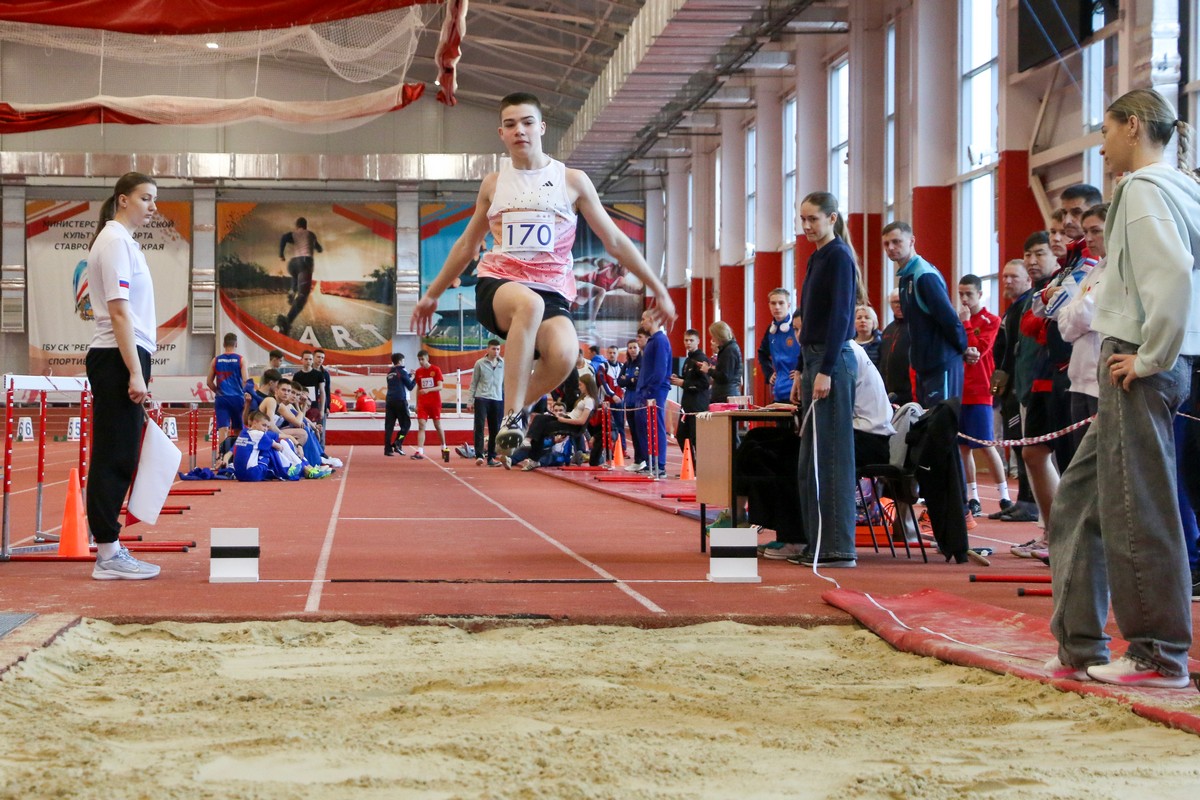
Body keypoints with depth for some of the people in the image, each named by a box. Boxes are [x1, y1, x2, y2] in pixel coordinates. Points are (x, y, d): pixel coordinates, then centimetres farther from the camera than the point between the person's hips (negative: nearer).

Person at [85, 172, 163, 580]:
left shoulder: (123, 241, 19)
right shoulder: (115, 241, -10)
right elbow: (118, 311, -17)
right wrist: (135, 373, -20)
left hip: (123, 360, 10)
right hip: (118, 360, -10)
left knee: (118, 458, 9)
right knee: (114, 457, -7)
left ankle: (110, 548, 12)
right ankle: (108, 554, -6)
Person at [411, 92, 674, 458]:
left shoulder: (572, 181, 8)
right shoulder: (493, 184, 14)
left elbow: (615, 241, 12)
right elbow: (466, 245, 27)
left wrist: (658, 289, 9)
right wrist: (432, 295, 30)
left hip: (552, 292, 0)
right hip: (497, 285, 0)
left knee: (563, 354, -35)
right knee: (529, 303, -40)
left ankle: (517, 408, -5)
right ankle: (511, 416, -35)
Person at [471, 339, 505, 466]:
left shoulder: (503, 364, 5)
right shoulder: (480, 363, 0)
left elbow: (506, 383, 10)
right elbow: (473, 383, 5)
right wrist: (471, 400, 1)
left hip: (498, 400, 3)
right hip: (481, 398, -3)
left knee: (495, 430, 4)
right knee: (479, 427, -9)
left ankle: (491, 457, 10)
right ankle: (479, 456, -12)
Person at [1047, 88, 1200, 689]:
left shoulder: (1144, 188, -11)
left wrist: (1151, 356, -18)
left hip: (1139, 368, -10)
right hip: (1148, 361, 10)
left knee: (1137, 510, -4)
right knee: (1079, 500, 13)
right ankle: (1079, 648, 16)